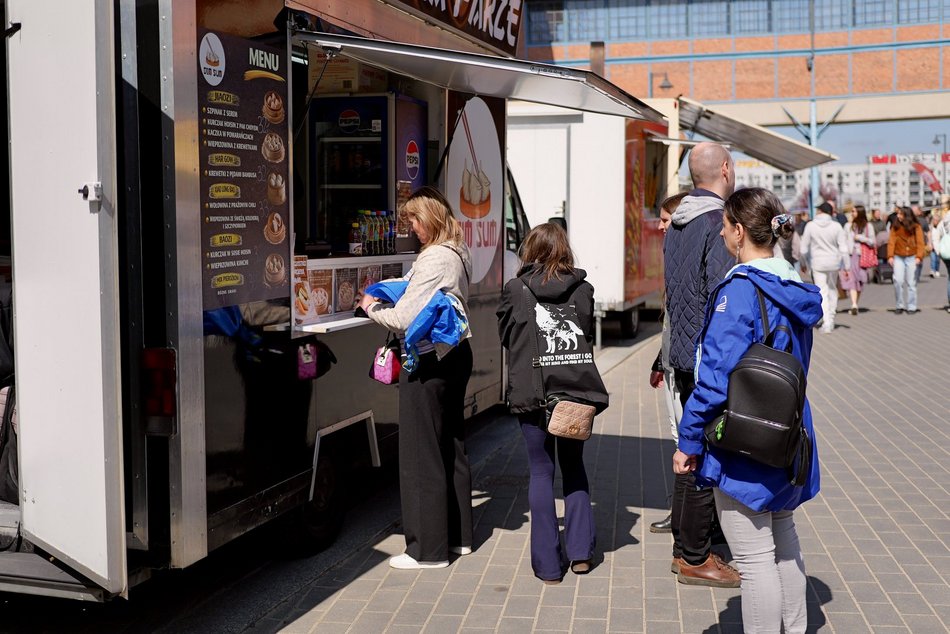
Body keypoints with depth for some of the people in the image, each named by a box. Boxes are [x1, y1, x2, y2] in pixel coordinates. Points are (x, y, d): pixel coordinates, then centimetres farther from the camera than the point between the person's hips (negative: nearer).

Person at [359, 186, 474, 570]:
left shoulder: (433, 260, -19)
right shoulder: (459, 254, 10)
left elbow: (405, 319, -21)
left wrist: (371, 308, -3)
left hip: (429, 362, -10)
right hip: (456, 354, 10)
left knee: (422, 455, -1)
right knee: (452, 447, 16)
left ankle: (429, 548, 7)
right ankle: (459, 535, 26)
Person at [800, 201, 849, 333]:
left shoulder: (811, 226, -6)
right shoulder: (836, 226, -5)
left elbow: (804, 249, -2)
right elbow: (844, 249, -6)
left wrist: (805, 263, 14)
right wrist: (846, 267, 0)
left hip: (817, 263, -1)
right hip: (833, 263, 2)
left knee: (822, 292, 1)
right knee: (832, 290, 19)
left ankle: (827, 323, -11)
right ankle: (831, 319, 27)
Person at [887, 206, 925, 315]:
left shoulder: (916, 227, 0)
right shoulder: (895, 227, 4)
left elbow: (920, 243, -3)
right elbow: (891, 242, -1)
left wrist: (919, 256, -14)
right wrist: (890, 256, -11)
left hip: (911, 257, -1)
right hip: (898, 257, 1)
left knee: (911, 283, 2)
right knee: (898, 281, -8)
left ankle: (912, 307, 10)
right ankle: (900, 305, 6)